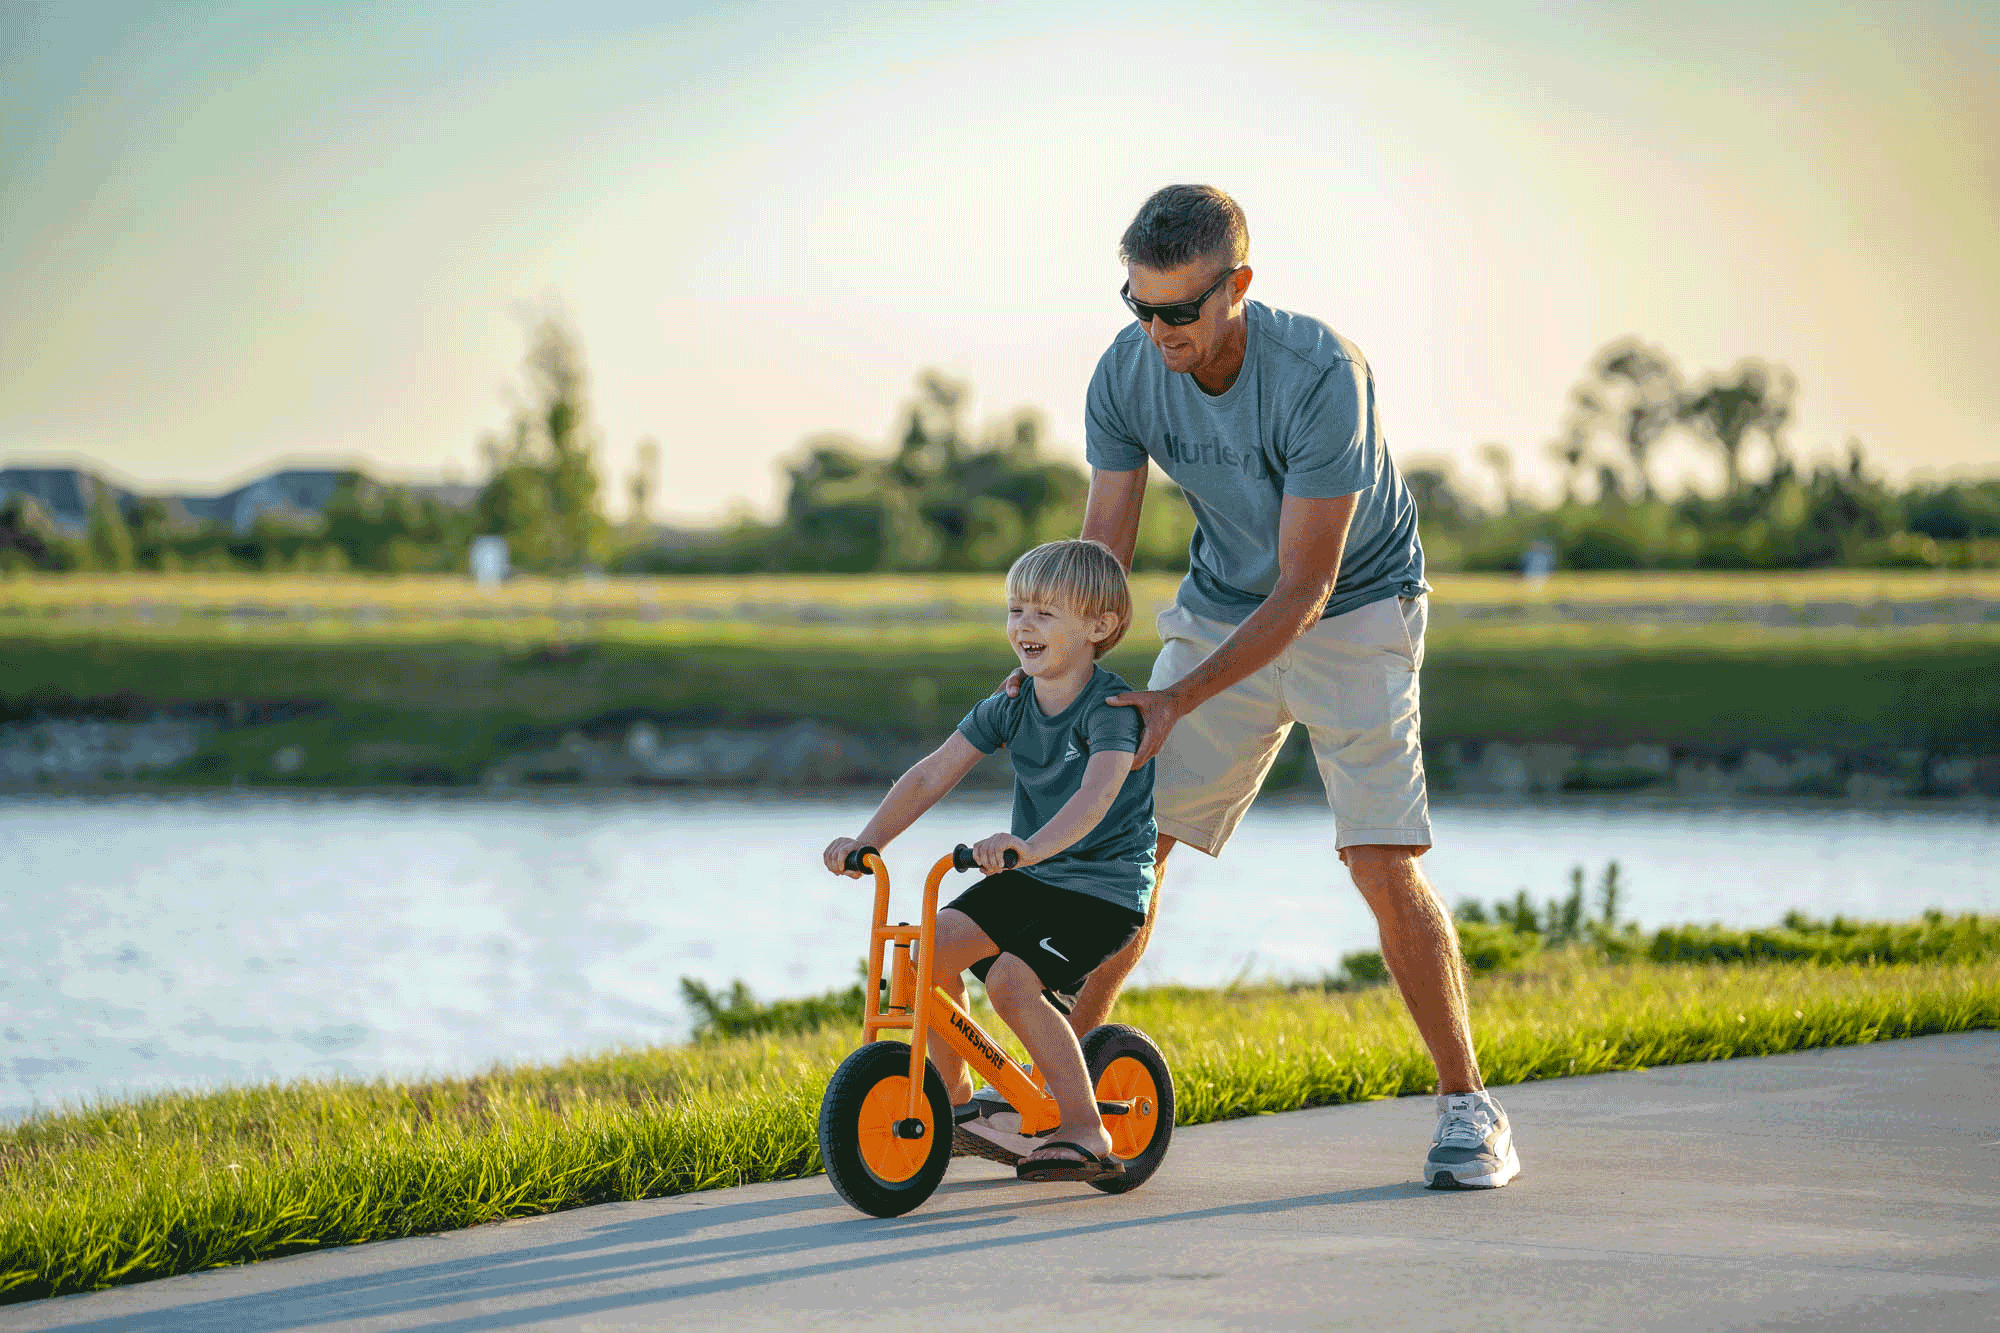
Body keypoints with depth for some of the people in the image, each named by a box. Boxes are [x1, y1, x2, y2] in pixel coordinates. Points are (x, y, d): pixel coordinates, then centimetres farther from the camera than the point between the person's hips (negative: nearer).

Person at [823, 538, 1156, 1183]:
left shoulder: (1111, 707, -18)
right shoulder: (1010, 707, 3)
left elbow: (1098, 792, -37)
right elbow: (931, 775, -1)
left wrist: (1032, 845, -55)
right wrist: (868, 839, -15)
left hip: (1105, 886, -7)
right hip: (1031, 875, 7)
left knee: (1011, 978, -28)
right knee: (933, 944, -14)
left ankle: (1086, 1130, -17)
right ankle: (952, 1094, 5)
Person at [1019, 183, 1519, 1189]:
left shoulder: (1321, 376, -31)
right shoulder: (1127, 373, -15)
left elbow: (1304, 589, -28)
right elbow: (1101, 551, -8)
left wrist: (1178, 700, -32)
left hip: (1355, 612, -4)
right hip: (1222, 608, 5)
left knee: (1382, 863, -17)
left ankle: (1467, 1106, -3)